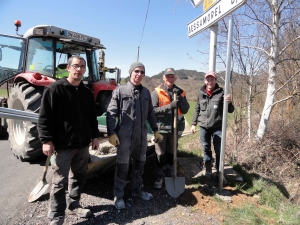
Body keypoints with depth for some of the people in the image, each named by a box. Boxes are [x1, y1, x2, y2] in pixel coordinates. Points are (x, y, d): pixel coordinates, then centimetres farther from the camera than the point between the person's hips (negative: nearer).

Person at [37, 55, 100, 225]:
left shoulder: (87, 92, 10)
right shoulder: (54, 89, -8)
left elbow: (92, 117, 15)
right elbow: (44, 117, -11)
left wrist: (95, 136, 11)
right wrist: (46, 140, -16)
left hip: (83, 143, 6)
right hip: (63, 144, -6)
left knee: (79, 177, 17)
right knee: (60, 182, 4)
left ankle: (74, 205, 37)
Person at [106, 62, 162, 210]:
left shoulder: (146, 92, 9)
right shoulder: (120, 90, -5)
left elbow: (150, 113, 16)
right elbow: (111, 113, -9)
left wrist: (155, 130, 15)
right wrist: (111, 133, -15)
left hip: (142, 135, 5)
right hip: (124, 135, -5)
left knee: (139, 164, 16)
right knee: (122, 166, 4)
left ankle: (137, 189, 35)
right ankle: (118, 195, 20)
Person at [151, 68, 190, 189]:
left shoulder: (180, 92, 6)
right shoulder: (156, 92, -6)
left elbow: (185, 110, -1)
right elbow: (153, 110, -16)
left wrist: (180, 97, -15)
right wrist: (170, 106, -24)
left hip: (174, 128, 4)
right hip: (161, 127, -3)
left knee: (171, 153, 16)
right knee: (160, 154, 7)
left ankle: (169, 176, 32)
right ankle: (159, 177, 21)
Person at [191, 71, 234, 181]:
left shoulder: (221, 92, -6)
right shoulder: (201, 93, 3)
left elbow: (230, 110, -5)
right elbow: (197, 109, 12)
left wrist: (229, 103, -26)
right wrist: (194, 123, 9)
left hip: (217, 127, -2)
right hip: (204, 127, 3)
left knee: (219, 150, 5)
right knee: (206, 150, 12)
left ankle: (219, 173, 19)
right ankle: (208, 171, 26)